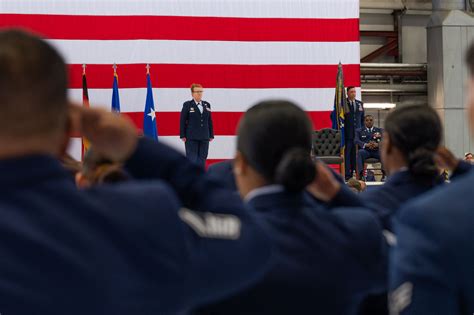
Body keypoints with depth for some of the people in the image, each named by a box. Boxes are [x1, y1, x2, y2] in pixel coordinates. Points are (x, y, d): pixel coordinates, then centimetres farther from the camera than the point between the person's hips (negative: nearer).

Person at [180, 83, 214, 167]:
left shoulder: (207, 105, 11)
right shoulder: (187, 105, -1)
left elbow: (210, 121, 12)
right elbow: (182, 121, -2)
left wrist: (211, 135, 8)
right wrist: (182, 135, -8)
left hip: (204, 137, 4)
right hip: (191, 138, -4)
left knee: (202, 160, 5)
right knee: (192, 159, -5)